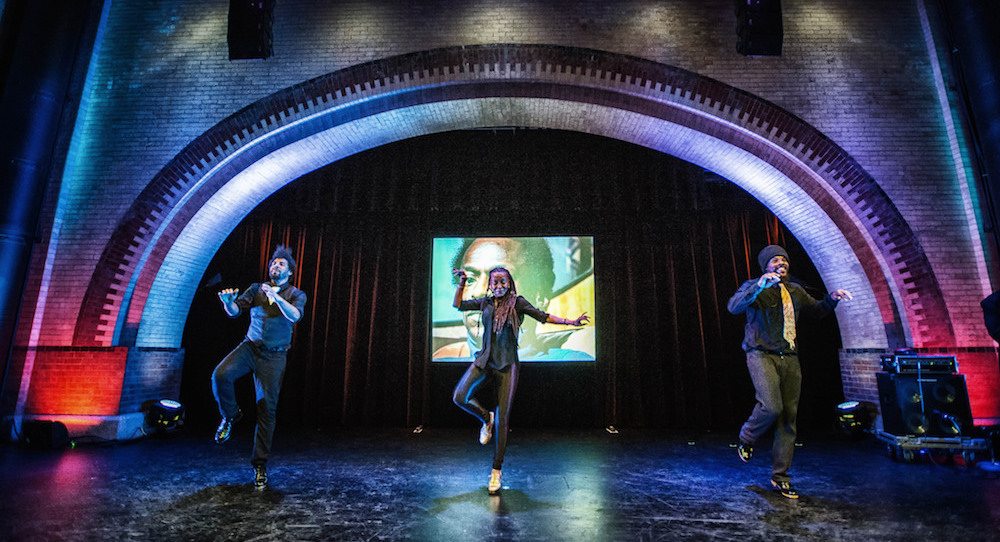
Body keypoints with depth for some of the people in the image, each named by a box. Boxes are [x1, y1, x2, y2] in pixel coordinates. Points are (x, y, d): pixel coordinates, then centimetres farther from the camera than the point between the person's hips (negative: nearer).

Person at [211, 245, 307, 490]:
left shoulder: (296, 294, 3)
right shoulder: (256, 288, 10)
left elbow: (294, 315, -17)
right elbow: (235, 311, -1)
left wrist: (276, 296, -29)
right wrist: (229, 302, -24)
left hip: (274, 355, -2)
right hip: (250, 346, 2)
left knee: (267, 410, -3)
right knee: (221, 375, -27)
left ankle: (260, 465, 10)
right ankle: (230, 415, 5)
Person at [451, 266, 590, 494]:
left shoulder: (517, 302, 0)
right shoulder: (485, 302, 9)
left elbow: (542, 316, -5)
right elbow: (459, 304, 17)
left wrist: (570, 322, -14)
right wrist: (462, 283, 4)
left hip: (507, 364, -3)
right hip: (484, 360, 3)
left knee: (502, 419, -1)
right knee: (460, 397, -18)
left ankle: (496, 471, 13)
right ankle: (486, 418, 15)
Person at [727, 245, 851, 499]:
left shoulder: (795, 291, 16)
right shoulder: (754, 287, -2)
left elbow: (817, 310, 32)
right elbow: (734, 307, -21)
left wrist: (832, 298, 12)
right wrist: (759, 287, -32)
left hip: (789, 358, 6)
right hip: (762, 355, -6)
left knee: (789, 416, 4)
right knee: (772, 407, -23)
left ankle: (780, 476, 17)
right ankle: (746, 439, 10)